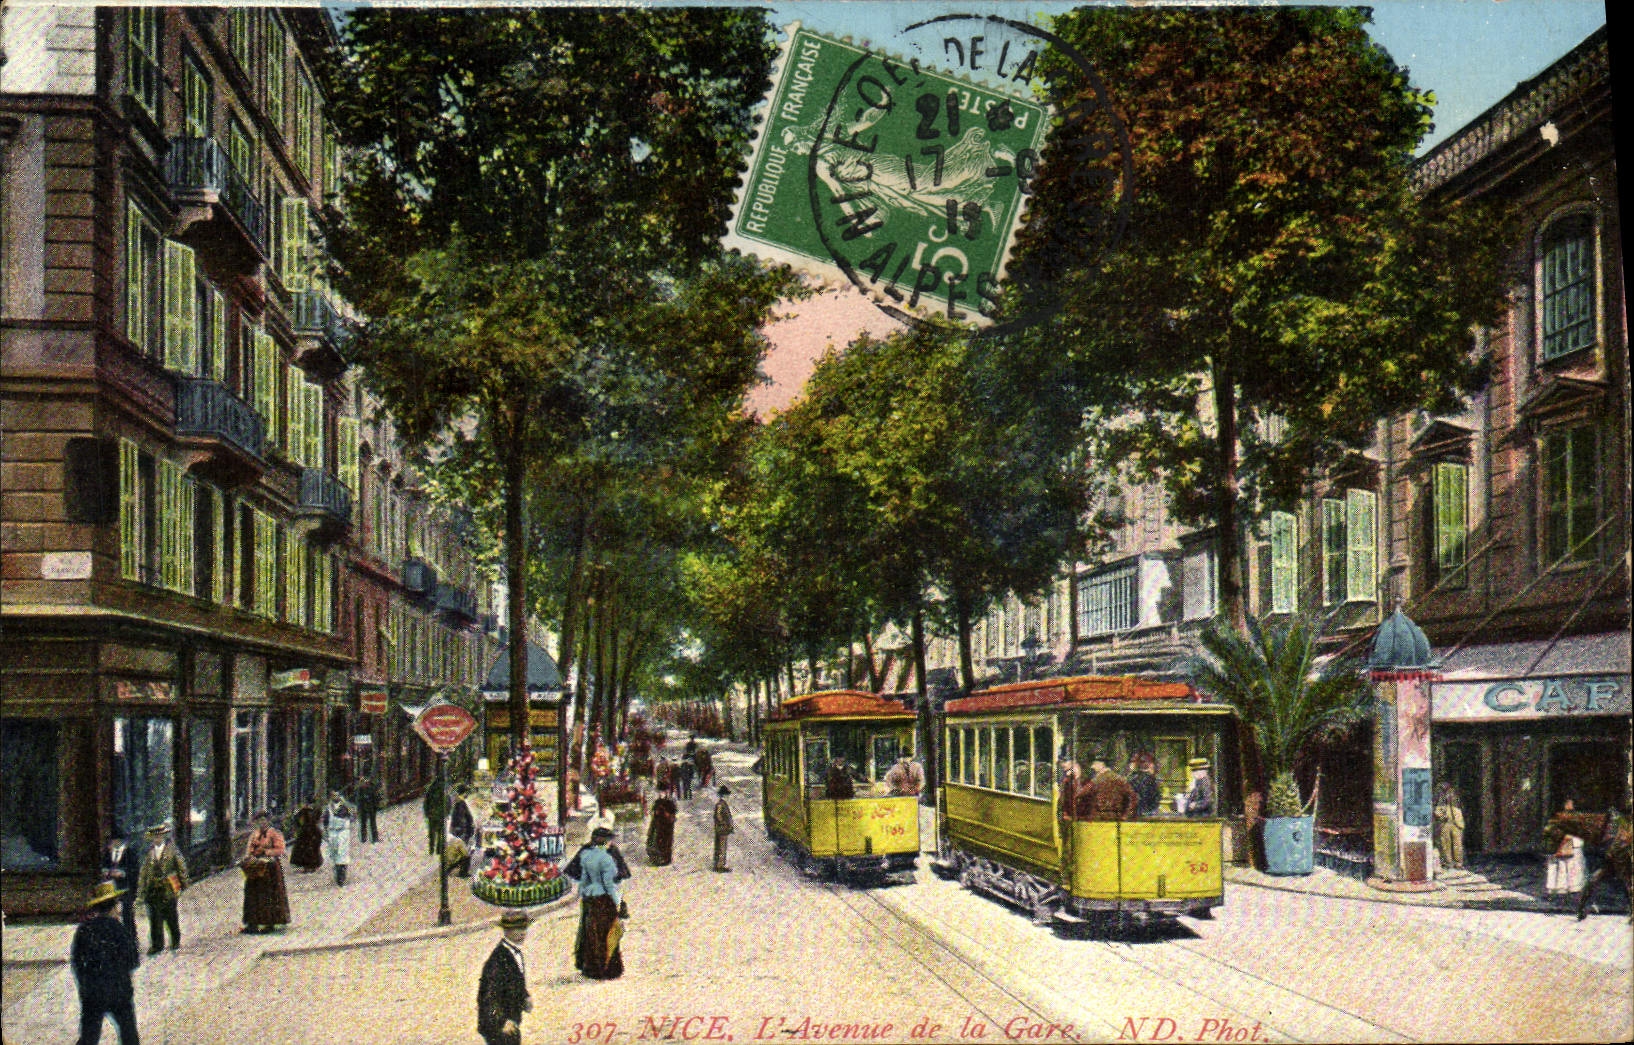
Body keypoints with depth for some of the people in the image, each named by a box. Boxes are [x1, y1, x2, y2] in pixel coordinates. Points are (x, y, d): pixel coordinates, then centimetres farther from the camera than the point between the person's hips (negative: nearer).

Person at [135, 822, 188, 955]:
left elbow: (181, 866, 5)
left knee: (171, 917, 5)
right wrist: (141, 889, 5)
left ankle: (175, 942, 15)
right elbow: (143, 871, 10)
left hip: (168, 888, -2)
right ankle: (157, 944, 5)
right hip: (153, 889, 2)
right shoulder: (149, 852, 8)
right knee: (155, 917, 0)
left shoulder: (172, 849, 2)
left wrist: (184, 883, 3)